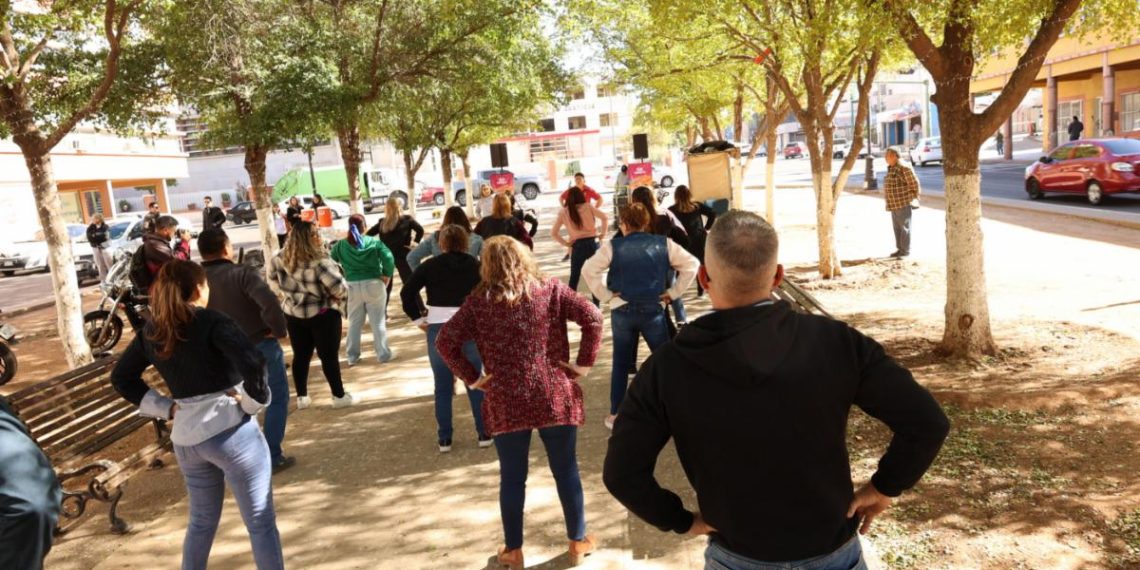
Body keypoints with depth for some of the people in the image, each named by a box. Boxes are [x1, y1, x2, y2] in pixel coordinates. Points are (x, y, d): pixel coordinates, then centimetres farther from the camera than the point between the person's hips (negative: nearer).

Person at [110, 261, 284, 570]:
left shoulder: (151, 331, 6)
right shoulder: (212, 322, -14)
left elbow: (121, 377, 16)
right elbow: (253, 363, -28)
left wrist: (165, 408, 10)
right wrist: (254, 402, -13)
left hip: (185, 438, 7)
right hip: (231, 431, -6)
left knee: (202, 520, 25)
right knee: (261, 522, 4)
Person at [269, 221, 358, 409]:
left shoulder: (283, 258, -3)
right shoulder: (319, 262, -25)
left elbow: (273, 273, 15)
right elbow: (338, 287, -29)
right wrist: (342, 294, -6)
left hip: (293, 313, 6)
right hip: (323, 314, -6)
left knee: (300, 355, 14)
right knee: (329, 356, 4)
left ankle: (302, 397, 23)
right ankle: (339, 396, 13)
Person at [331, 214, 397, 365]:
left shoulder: (341, 245, 3)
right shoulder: (374, 242, -5)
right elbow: (388, 258, -16)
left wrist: (342, 277, 14)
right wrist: (387, 276, -6)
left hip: (353, 287, 2)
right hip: (373, 285, -2)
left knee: (354, 323, 14)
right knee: (378, 322, 7)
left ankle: (352, 356, 19)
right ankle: (383, 354, 13)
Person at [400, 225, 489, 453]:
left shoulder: (431, 265, 2)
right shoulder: (475, 265, 1)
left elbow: (407, 292, -4)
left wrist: (417, 318, 2)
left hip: (438, 328, 0)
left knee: (442, 386, 10)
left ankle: (445, 439, 15)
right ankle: (484, 433, 15)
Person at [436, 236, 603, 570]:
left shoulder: (478, 301, -1)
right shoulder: (551, 289, 0)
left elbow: (445, 341, -7)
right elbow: (592, 318, -9)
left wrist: (471, 378, -1)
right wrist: (584, 364, -4)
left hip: (505, 403, 0)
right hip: (555, 397, 0)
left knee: (512, 478, 13)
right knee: (566, 471, 15)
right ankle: (578, 542, 28)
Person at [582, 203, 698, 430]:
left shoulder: (613, 246, -4)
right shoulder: (663, 243, -1)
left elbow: (588, 270, -11)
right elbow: (692, 264, -3)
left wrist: (605, 294, -3)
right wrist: (673, 292, 1)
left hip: (622, 312, 0)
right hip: (653, 310, 0)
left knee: (621, 363, 11)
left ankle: (615, 414, 17)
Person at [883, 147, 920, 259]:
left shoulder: (904, 168, -15)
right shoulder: (891, 168, 13)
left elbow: (914, 183, -13)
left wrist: (914, 198, -7)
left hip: (903, 203, -9)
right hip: (894, 204, 9)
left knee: (904, 227, -3)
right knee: (897, 228, 13)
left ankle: (905, 251, 2)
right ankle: (900, 249, 22)